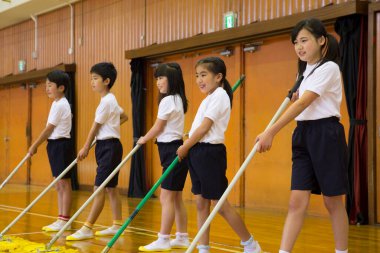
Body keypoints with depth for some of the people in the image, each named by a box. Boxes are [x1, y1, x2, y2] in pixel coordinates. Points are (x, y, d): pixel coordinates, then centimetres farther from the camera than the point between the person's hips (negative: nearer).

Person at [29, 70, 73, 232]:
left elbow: (49, 129, -14)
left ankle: (64, 220, -2)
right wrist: (37, 145, 14)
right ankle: (61, 219, 16)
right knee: (59, 184, 11)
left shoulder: (60, 105, -14)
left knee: (64, 183, -6)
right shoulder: (58, 104, 15)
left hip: (60, 145, -10)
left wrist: (35, 145, -7)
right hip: (56, 145, 10)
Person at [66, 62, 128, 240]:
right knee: (111, 188, 12)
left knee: (99, 189, -10)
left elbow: (95, 127, -11)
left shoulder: (106, 101, -16)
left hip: (109, 147, -10)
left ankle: (87, 229, -10)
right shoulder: (110, 100, 14)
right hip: (107, 146, 10)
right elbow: (124, 116, 29)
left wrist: (86, 148, -3)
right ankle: (117, 225, 18)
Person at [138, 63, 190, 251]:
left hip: (172, 151, -10)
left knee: (166, 198, -7)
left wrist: (143, 139, 9)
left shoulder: (167, 100, -14)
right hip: (176, 150, 10)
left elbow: (157, 128, -7)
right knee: (176, 198, 12)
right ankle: (182, 238, 17)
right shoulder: (177, 99, 15)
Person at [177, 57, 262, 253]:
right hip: (198, 152, 9)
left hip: (210, 152, -9)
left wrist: (184, 147, -8)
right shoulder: (209, 98, 17)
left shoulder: (219, 95, -11)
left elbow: (204, 128, -16)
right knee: (201, 204, 8)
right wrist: (187, 148, 6)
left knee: (220, 204, -4)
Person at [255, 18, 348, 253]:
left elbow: (302, 104, -22)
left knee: (333, 201, 3)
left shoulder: (329, 68, -11)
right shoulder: (304, 71, 14)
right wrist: (294, 95, 4)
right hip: (303, 135, 7)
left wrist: (270, 132, -28)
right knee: (297, 201, -1)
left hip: (326, 135, -7)